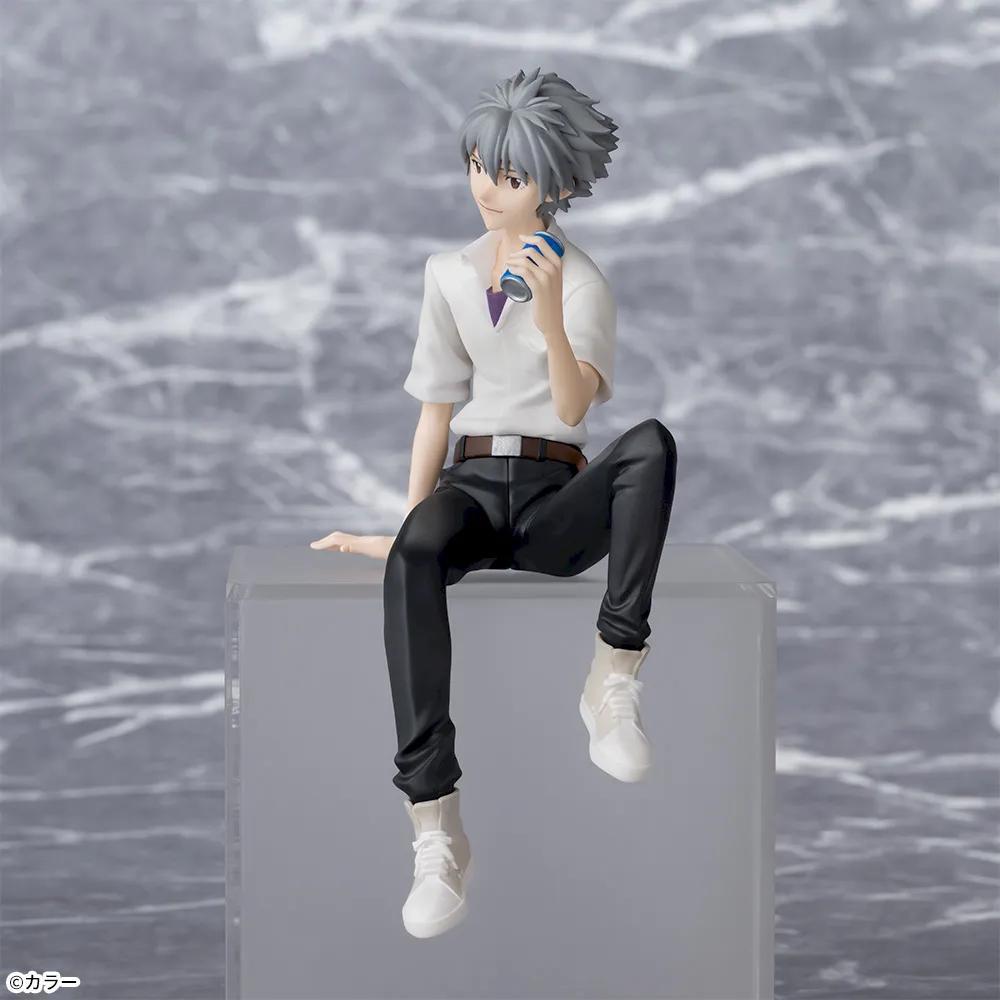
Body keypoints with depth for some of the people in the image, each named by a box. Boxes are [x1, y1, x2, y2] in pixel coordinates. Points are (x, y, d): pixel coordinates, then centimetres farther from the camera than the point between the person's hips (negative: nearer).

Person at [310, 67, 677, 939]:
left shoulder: (583, 283, 3)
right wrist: (406, 524, 8)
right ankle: (437, 828, -44)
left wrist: (548, 313, -29)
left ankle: (616, 679, -33)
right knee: (415, 559, -37)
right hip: (472, 485, 2)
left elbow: (574, 405, -13)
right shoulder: (450, 275, 15)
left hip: (558, 500, -1)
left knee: (653, 443, -35)